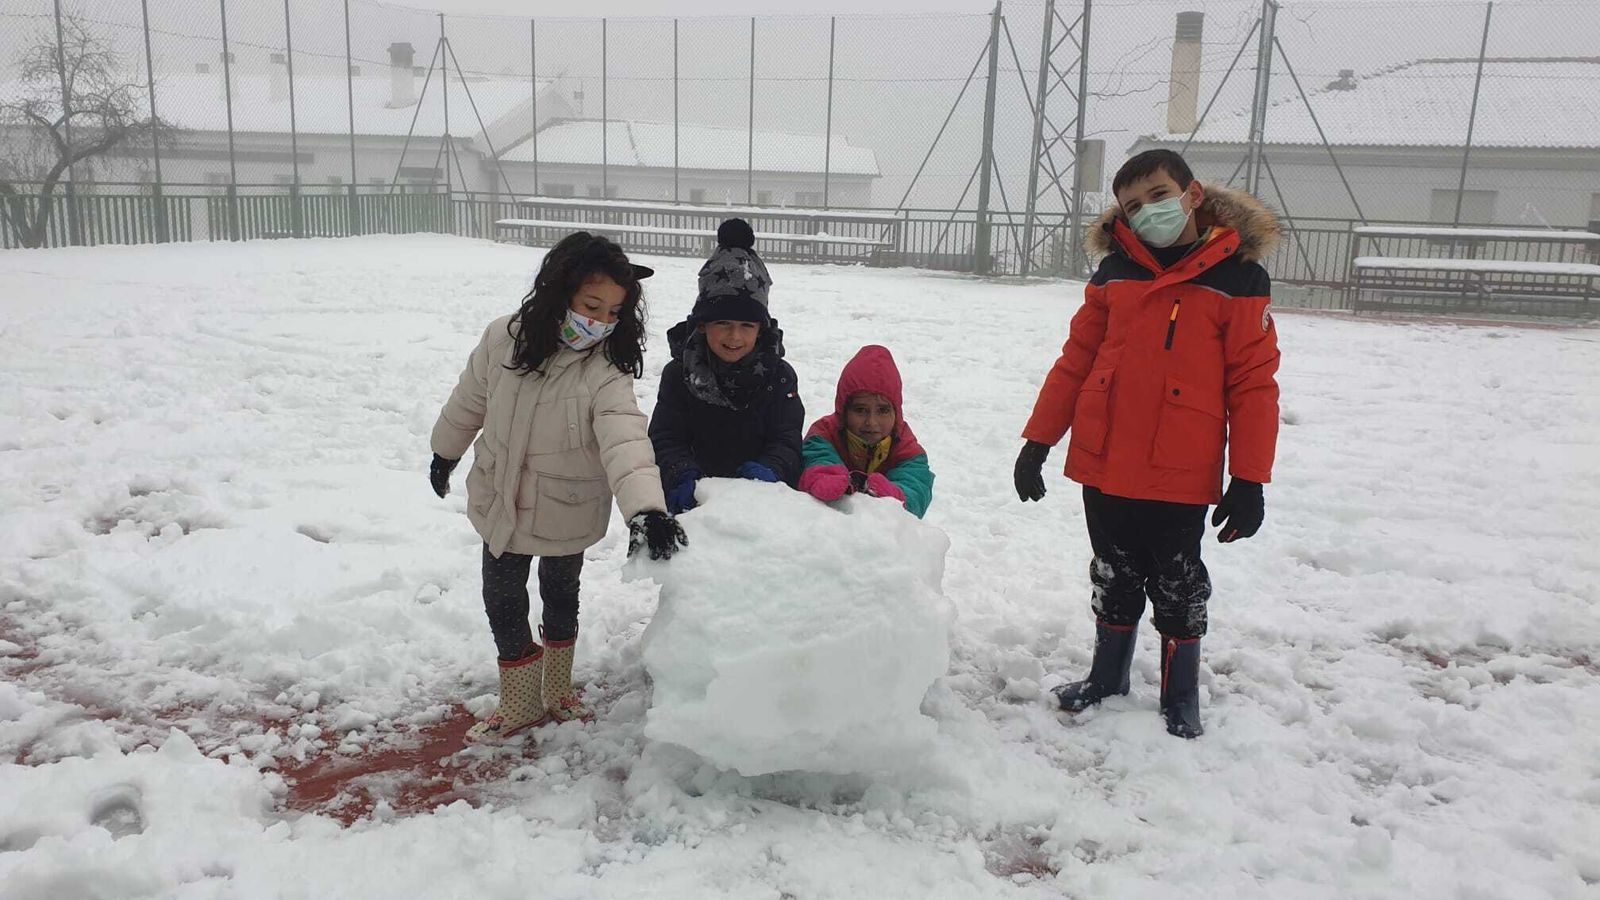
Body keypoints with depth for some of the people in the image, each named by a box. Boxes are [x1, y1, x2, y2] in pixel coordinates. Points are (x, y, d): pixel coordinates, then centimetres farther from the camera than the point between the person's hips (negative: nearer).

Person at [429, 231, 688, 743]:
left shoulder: (606, 376, -26)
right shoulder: (503, 340, -16)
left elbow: (626, 444, -42)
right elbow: (469, 402, 2)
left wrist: (646, 508, -58)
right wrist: (445, 452, 17)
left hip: (567, 513, -3)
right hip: (500, 503, 3)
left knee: (561, 595, 19)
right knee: (503, 601, 14)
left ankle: (557, 688, 44)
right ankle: (521, 704, 34)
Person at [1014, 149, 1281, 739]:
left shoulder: (1238, 279, -4)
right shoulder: (1114, 274, 5)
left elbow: (1253, 385, -5)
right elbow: (1075, 362, 8)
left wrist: (1249, 481, -8)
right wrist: (1037, 441, 6)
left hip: (1180, 474, -3)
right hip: (1103, 466, 3)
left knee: (1177, 585, 10)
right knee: (1115, 578, 17)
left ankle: (1180, 699, 29)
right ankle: (1107, 677, 36)